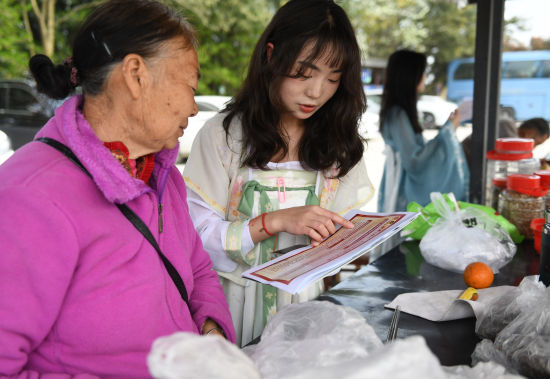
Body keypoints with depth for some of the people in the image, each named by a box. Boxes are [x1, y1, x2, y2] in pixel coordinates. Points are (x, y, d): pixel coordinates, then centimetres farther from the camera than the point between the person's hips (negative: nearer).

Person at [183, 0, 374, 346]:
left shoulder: (341, 144, 8)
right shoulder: (222, 135, -2)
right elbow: (195, 236, -8)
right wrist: (275, 221, -17)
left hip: (309, 306, 2)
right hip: (237, 307, -2)